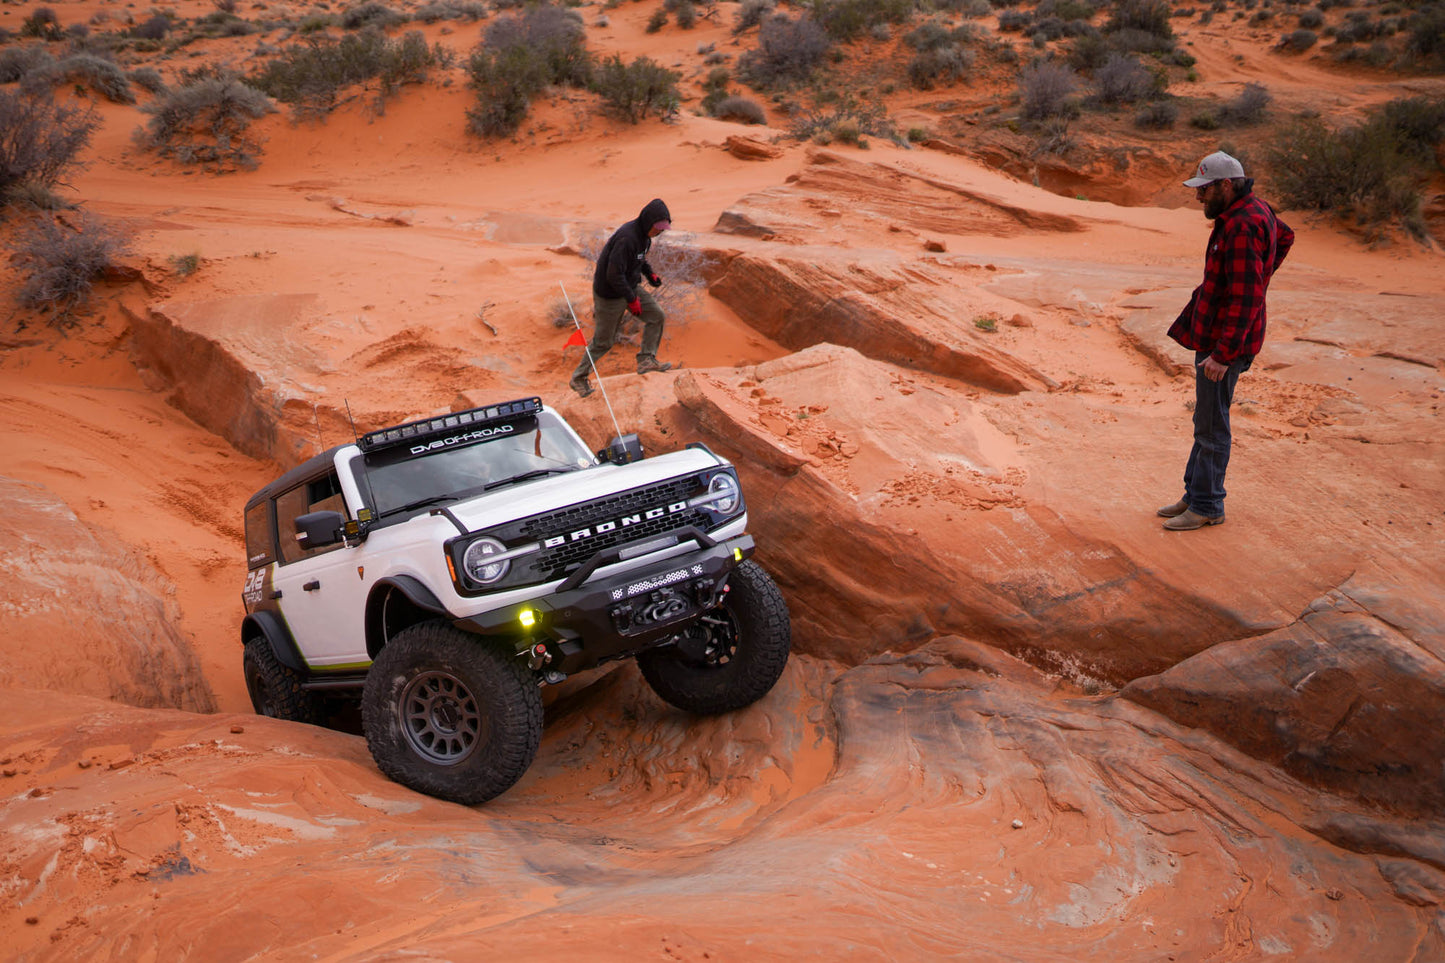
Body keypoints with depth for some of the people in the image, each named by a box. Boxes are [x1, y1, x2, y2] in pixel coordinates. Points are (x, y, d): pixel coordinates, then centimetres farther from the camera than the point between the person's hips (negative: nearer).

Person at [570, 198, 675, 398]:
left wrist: (650, 273, 4)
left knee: (656, 315, 3)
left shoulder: (644, 234, -1)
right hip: (610, 294, -9)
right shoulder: (627, 238, -31)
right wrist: (631, 299, -24)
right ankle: (578, 378, 18)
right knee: (603, 341, 2)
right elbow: (614, 275, -30)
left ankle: (646, 360, 11)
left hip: (630, 287, 9)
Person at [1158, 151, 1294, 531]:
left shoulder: (1242, 227, -24)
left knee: (1211, 426, -1)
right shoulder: (1255, 211, 9)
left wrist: (1223, 353, -28)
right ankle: (1194, 494, 27)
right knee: (1206, 420, 17)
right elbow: (1284, 236, 31)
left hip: (1224, 341, -11)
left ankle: (1207, 507, 9)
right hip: (1211, 333, 11)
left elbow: (1244, 300, -27)